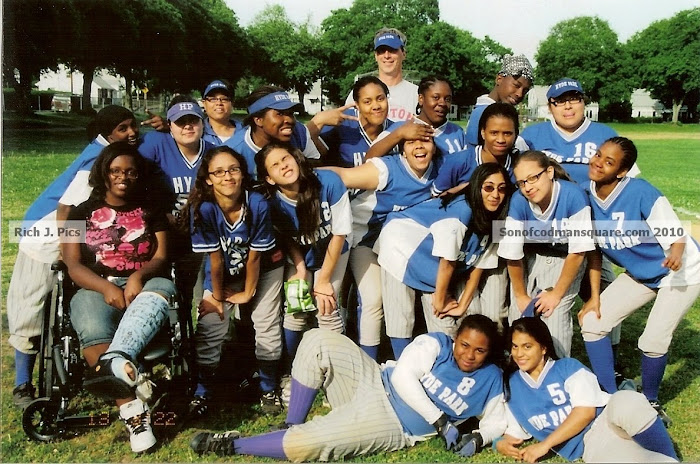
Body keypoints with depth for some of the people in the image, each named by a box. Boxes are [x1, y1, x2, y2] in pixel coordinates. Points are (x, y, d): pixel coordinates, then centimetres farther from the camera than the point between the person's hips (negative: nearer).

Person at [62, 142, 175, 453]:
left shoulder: (151, 213, 19)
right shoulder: (82, 213, 15)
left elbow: (161, 258, 7)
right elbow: (73, 265, 4)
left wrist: (138, 277, -17)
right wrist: (106, 287, -16)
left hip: (144, 284, 0)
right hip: (95, 288, 0)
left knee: (161, 289, -39)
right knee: (92, 330, -36)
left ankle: (116, 363, -65)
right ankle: (133, 410, -42)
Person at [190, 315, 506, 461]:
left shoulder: (491, 379, 4)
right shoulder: (435, 345, 0)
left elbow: (497, 420, 10)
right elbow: (403, 377, -12)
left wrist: (477, 438, -14)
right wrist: (441, 422, -16)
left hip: (392, 427, -3)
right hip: (373, 386, 3)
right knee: (319, 341, -19)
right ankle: (292, 425, -6)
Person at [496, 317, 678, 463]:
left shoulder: (568, 367, 4)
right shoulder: (511, 385, 13)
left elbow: (586, 411, -9)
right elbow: (513, 431, 19)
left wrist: (545, 444, -14)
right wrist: (501, 443, -7)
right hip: (587, 445, 0)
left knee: (624, 402, -39)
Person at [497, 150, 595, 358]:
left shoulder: (573, 196, -30)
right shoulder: (518, 201, -25)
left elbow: (578, 251, -21)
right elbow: (512, 254, -14)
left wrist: (557, 294, -14)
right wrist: (521, 295, -4)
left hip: (564, 261, -1)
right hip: (529, 260, 2)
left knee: (554, 318, -15)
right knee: (519, 317, -4)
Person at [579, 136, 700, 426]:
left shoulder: (640, 192, -28)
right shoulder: (587, 196, -12)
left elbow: (677, 235, -23)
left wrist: (676, 254, -47)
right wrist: (595, 295, -4)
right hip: (639, 274, 6)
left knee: (652, 342, -13)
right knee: (592, 323, -5)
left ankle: (650, 401, 19)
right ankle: (611, 398, 12)